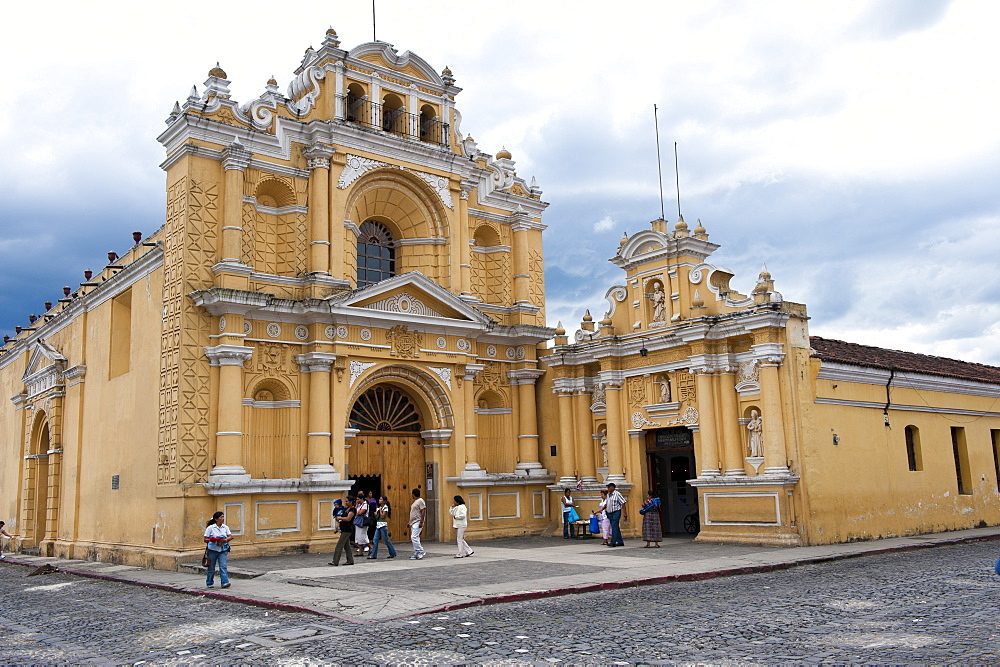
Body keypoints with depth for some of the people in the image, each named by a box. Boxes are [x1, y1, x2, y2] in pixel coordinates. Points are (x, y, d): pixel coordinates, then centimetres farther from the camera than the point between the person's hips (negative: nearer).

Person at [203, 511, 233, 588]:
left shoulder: (225, 527, 6)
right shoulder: (210, 528, -5)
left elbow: (230, 537, 3)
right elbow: (205, 539, -5)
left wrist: (225, 540, -16)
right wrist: (212, 540, -24)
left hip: (223, 550, 2)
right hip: (212, 550, -2)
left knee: (223, 566, -11)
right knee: (211, 568, 8)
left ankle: (225, 582, -15)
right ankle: (209, 583, 24)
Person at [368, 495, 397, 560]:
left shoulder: (385, 507, -8)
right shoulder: (379, 507, 14)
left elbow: (382, 516, -16)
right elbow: (376, 516, 12)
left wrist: (380, 509, -9)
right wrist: (377, 510, 1)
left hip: (383, 525, -8)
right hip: (378, 525, 8)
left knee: (386, 540, -1)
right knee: (375, 540, 1)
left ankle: (393, 553, 10)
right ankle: (373, 555, 2)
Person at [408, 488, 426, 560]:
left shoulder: (420, 501, -10)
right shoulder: (415, 502, 20)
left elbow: (423, 512, -18)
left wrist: (421, 522, -23)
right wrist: (410, 522, 24)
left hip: (417, 522, -10)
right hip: (413, 523, 10)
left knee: (414, 537, -17)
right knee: (414, 538, 8)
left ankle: (421, 552, -13)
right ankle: (416, 554, 11)